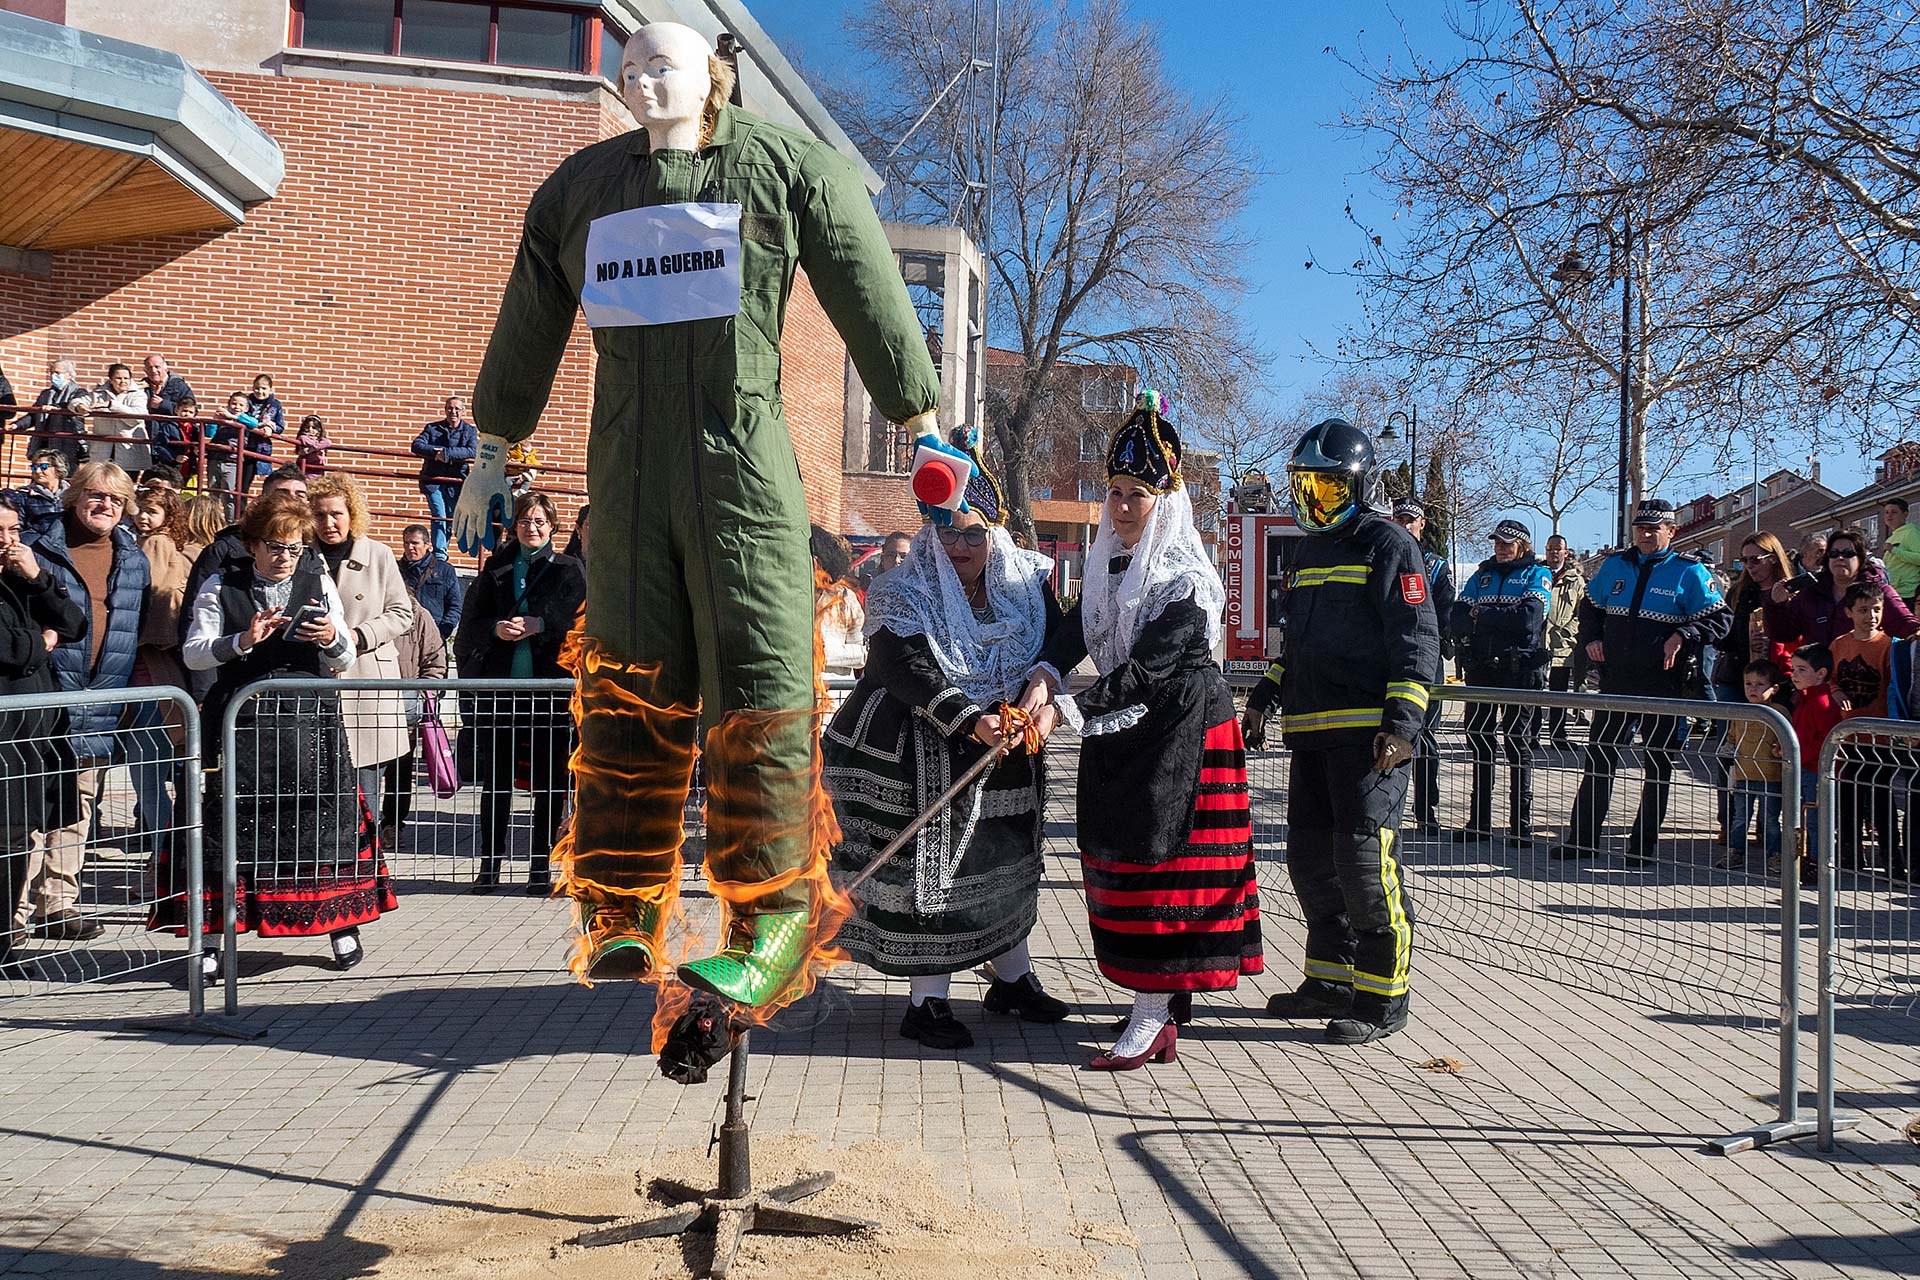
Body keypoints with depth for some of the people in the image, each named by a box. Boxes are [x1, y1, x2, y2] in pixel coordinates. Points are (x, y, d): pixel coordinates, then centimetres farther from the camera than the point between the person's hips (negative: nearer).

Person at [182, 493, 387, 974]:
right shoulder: (222, 586, 7)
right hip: (241, 723, -1)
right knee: (231, 822, -4)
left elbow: (345, 662, 12)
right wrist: (242, 641, -15)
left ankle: (341, 923, 11)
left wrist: (332, 639, -10)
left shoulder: (319, 583, 12)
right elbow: (193, 653, 1)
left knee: (322, 817, -1)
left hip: (310, 718, 1)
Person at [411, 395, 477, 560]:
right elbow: (417, 446, -5)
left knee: (451, 520, 7)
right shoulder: (432, 428, 6)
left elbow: (473, 451, -15)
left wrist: (446, 453, -23)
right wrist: (435, 452, -22)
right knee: (439, 517, -11)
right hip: (433, 480, -1)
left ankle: (441, 550, 22)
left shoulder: (470, 431, 4)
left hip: (455, 482, 1)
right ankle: (439, 555, -10)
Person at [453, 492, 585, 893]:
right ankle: (490, 864, 11)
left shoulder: (569, 569, 10)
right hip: (500, 685, 2)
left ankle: (541, 866, 8)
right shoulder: (496, 568, 16)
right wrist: (496, 628, -11)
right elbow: (471, 621, 9)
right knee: (496, 780, 3)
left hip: (550, 685, -2)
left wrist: (539, 624, -18)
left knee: (549, 783, 0)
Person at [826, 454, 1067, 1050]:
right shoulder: (904, 596, -10)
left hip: (1001, 751, 5)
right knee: (931, 870, -5)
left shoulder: (1025, 587, 3)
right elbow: (908, 670, -24)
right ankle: (926, 1003, 4)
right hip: (920, 756, -5)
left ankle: (1013, 979, 33)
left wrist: (1047, 705, -25)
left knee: (1005, 863, 15)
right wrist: (969, 721, -35)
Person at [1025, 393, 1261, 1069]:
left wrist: (1067, 709, -30)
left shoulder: (1185, 581, -15)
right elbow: (1078, 627, -1)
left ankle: (1153, 1019, -6)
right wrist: (1044, 677, -21)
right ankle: (1164, 998, 25)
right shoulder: (1112, 561, 10)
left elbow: (1146, 670, -23)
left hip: (1178, 730, -8)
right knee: (1120, 855, 11)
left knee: (1157, 860, -9)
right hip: (1119, 730, 8)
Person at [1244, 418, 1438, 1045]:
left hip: (1368, 732, -9)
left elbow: (1417, 641, -10)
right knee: (1311, 858, 11)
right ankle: (1331, 980, 24)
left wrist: (1401, 723, -18)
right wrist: (1265, 697, 20)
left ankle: (1383, 996, 4)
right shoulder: (1309, 552, 20)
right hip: (1312, 732, 9)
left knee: (1365, 860, -8)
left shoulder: (1388, 545, -5)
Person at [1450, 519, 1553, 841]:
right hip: (1481, 669, 5)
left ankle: (1521, 824, 6)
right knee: (1478, 739, 6)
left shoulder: (1537, 574, 3)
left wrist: (1481, 615, -7)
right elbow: (1457, 619, 2)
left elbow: (1529, 618, -15)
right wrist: (1504, 620, -13)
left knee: (1518, 743, 0)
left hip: (1520, 671, -4)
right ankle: (1479, 821, 14)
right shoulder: (1481, 575, 16)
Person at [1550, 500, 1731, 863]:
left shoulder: (1689, 572, -4)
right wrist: (1590, 640, 7)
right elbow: (1590, 607, 23)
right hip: (1616, 680, 4)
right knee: (1599, 758, 5)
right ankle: (1582, 839, 11)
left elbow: (1719, 618, -6)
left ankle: (1643, 844, 14)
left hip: (1663, 683, -4)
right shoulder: (1615, 565, 9)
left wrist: (1682, 636, -21)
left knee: (1659, 764, 5)